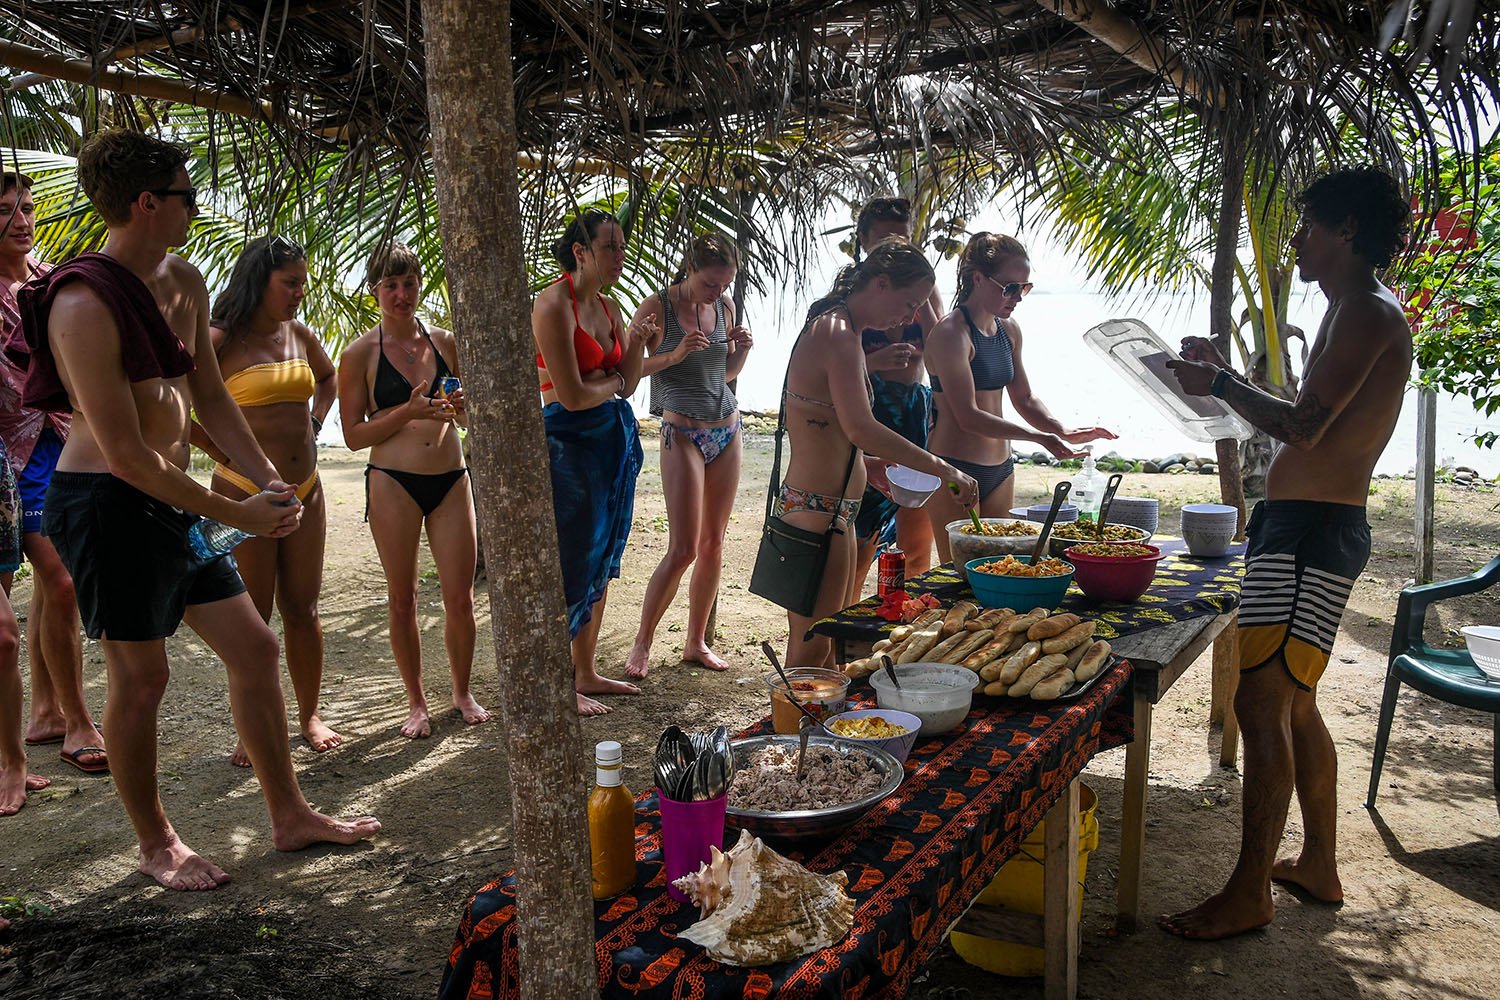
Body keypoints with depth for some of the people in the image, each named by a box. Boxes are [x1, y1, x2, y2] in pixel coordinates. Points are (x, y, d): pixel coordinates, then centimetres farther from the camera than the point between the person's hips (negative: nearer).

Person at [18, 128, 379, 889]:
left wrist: (269, 482, 1)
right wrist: (236, 514, -17)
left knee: (255, 649, 10)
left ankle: (290, 817, 23)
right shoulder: (86, 304, -20)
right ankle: (156, 845, 26)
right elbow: (125, 454, -22)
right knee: (140, 678, 4)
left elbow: (209, 398, 13)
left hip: (170, 499, 9)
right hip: (107, 505, -8)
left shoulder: (185, 284, 7)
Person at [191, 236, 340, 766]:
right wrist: (224, 453, -12)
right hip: (244, 493, -5)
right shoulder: (219, 339, -10)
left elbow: (328, 377, 30)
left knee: (302, 609, 10)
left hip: (305, 491, 5)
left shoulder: (298, 334, 9)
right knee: (250, 617, 2)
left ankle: (310, 715, 23)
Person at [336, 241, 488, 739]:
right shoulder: (360, 353, -2)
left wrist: (460, 406, -5)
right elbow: (354, 435, -4)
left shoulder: (444, 341, 8)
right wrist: (408, 411, -16)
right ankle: (416, 702, 23)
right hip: (393, 483, -2)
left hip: (451, 478, 3)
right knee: (402, 599, 7)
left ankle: (462, 692, 24)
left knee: (460, 598, 3)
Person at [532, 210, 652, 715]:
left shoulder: (608, 306, 12)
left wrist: (637, 342, -4)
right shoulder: (554, 303, -14)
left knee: (602, 562, 14)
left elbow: (627, 385, 11)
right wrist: (612, 380, -2)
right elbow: (572, 395, -19)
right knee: (572, 565, -1)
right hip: (570, 441, -8)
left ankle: (587, 672, 27)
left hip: (615, 437, 9)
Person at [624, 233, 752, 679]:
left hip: (726, 430, 6)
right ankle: (641, 644, 8)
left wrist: (742, 349, -3)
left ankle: (696, 641, 21)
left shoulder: (724, 305, 7)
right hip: (683, 434, -6)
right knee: (683, 549, -8)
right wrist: (675, 355, -22)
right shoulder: (657, 307, -9)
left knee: (713, 544, 8)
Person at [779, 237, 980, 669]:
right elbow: (861, 429, -28)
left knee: (826, 645, 18)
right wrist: (942, 468, -25)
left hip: (833, 508, 10)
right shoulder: (839, 335, -17)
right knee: (812, 648, -2)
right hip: (817, 509, -10)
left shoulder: (827, 327, 15)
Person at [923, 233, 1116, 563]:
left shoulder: (1009, 330, 10)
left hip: (1000, 471, 8)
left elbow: (1024, 398, 17)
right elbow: (968, 416, -20)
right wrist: (1039, 437, -24)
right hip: (955, 472, -8)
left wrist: (1062, 431, -2)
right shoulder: (952, 333, -15)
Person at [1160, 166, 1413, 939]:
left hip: (1313, 530, -11)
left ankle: (1250, 892, 2)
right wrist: (1224, 376, 19)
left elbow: (1303, 428, -22)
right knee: (1291, 702, 17)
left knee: (1262, 701, -8)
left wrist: (1218, 382, -11)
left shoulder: (1367, 312, -13)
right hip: (1303, 525, 11)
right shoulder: (1356, 312, 19)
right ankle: (1318, 865, 30)